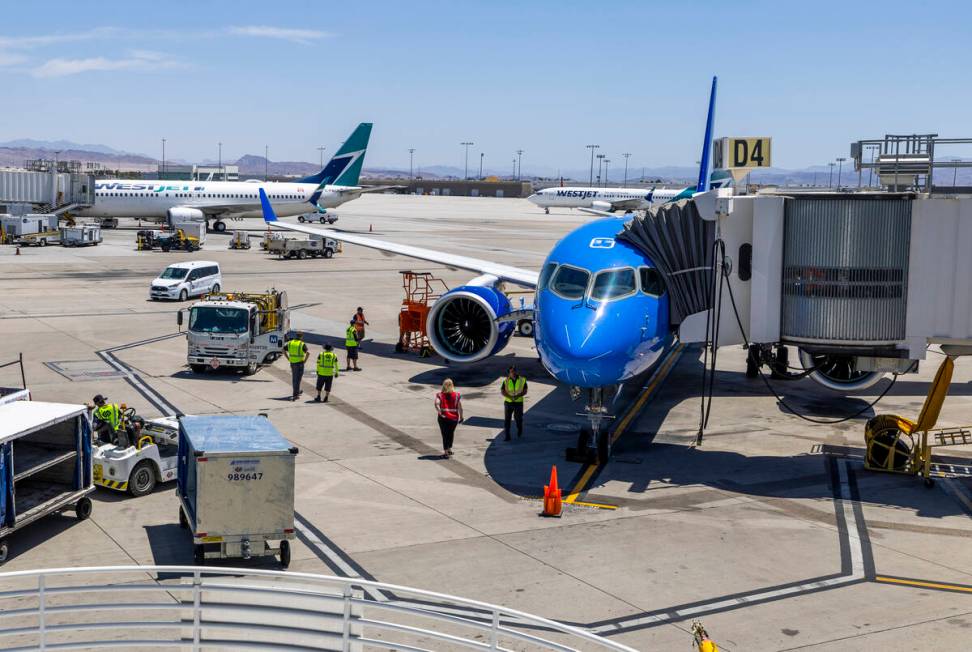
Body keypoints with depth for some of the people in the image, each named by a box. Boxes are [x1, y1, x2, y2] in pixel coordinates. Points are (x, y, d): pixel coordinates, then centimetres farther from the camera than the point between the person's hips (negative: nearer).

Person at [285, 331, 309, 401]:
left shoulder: (290, 343, 3)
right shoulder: (302, 344, -12)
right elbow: (308, 353, -25)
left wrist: (288, 358, 9)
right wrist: (305, 360, -11)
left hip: (292, 363, 5)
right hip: (299, 363, -5)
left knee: (294, 378, 21)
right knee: (297, 379, 1)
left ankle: (297, 391, 37)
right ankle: (295, 395, -3)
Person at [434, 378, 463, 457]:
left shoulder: (440, 395, -3)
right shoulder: (457, 395, -1)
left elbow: (436, 404, -20)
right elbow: (460, 407, -6)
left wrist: (440, 413, -18)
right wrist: (461, 417, 1)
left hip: (443, 418, -1)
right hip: (454, 418, 1)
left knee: (445, 434, 8)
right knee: (451, 433, 22)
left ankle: (446, 451, 9)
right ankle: (449, 449, 32)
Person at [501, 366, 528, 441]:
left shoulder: (522, 380, -5)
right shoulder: (506, 381, -4)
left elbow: (525, 391, -4)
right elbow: (503, 392, -5)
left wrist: (517, 396, -22)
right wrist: (510, 397, -22)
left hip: (519, 402, 0)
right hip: (508, 402, 0)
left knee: (518, 418, 10)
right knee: (507, 419, -3)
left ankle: (519, 432, 39)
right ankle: (506, 436, 1)